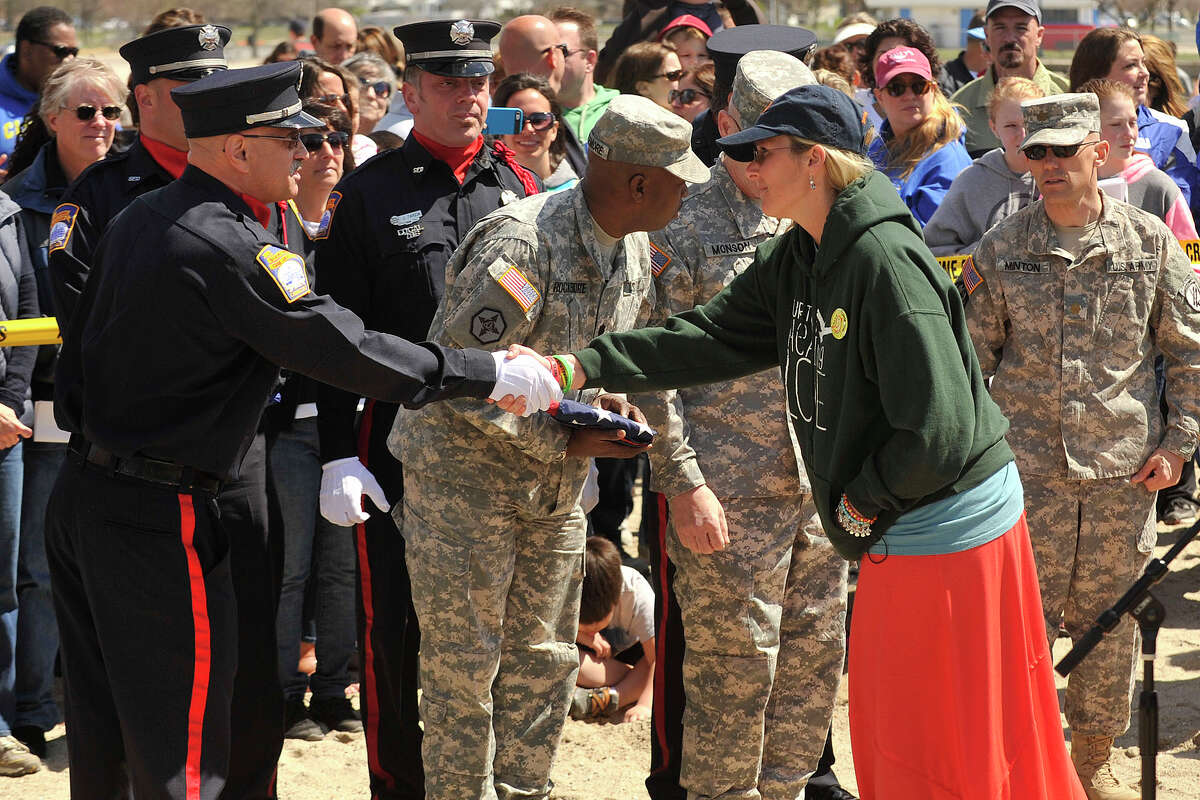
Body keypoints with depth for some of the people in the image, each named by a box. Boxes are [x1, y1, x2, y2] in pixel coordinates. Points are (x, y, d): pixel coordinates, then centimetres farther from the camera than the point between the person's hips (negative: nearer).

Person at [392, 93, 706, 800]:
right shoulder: (520, 242, -24)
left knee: (545, 662, 11)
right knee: (464, 667, -1)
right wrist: (562, 442, -23)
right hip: (465, 472, -8)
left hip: (556, 488, 8)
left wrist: (608, 398, -5)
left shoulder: (635, 250, 2)